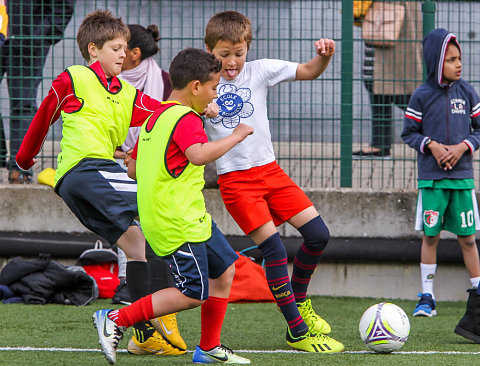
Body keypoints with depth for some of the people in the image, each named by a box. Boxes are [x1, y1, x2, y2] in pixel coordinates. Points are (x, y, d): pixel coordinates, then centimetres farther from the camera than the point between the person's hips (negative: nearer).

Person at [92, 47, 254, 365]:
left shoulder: (154, 119, 15)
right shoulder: (186, 119, -15)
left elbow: (132, 169, 18)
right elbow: (199, 154, -35)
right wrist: (235, 137, -22)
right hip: (178, 224, -11)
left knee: (224, 269, 18)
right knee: (193, 294, -8)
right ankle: (115, 320, -6)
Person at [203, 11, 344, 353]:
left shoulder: (259, 71, 2)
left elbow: (308, 72, -2)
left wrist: (324, 56, -23)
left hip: (269, 170, 4)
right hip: (235, 180, -4)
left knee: (318, 234, 0)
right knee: (274, 250, -13)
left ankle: (299, 299, 26)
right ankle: (297, 331, -4)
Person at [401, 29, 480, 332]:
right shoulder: (422, 96, -2)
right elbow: (409, 133, 4)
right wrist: (431, 145, -12)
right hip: (431, 178, -1)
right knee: (430, 236, 0)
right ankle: (427, 297, 8)